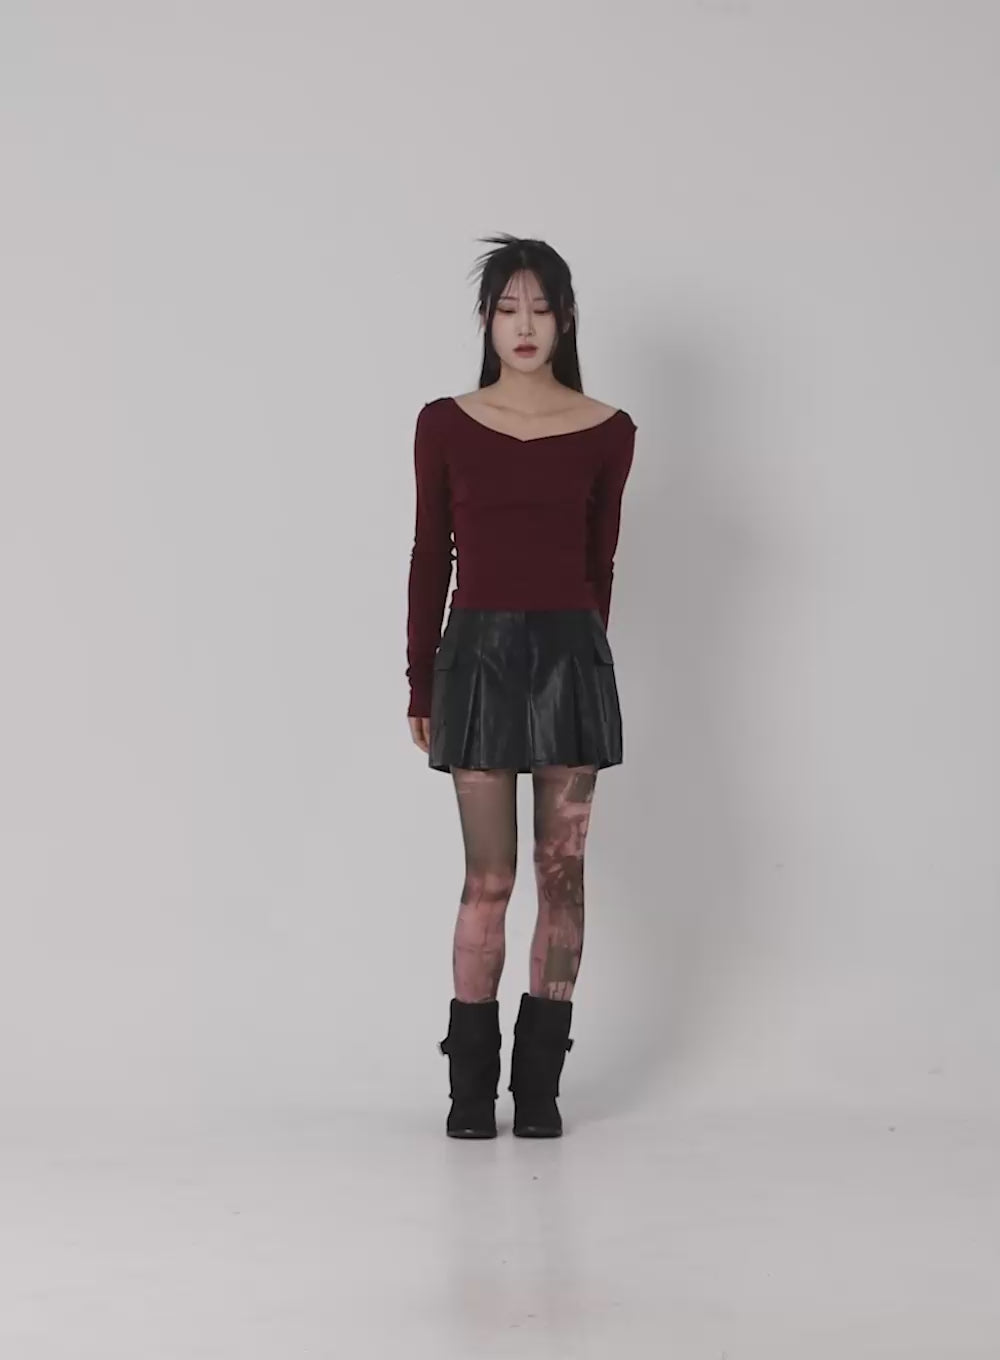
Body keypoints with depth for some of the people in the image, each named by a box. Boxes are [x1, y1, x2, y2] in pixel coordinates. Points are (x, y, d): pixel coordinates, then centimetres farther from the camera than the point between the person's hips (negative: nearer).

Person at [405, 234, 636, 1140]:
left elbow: (598, 562, 10)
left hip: (571, 654, 1)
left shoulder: (606, 432, 2)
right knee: (488, 880, 1)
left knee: (562, 872, 4)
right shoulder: (444, 425, 1)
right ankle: (472, 1083, 11)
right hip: (478, 653, -1)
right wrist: (420, 686, 6)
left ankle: (541, 1081, 13)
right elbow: (431, 560, 5)